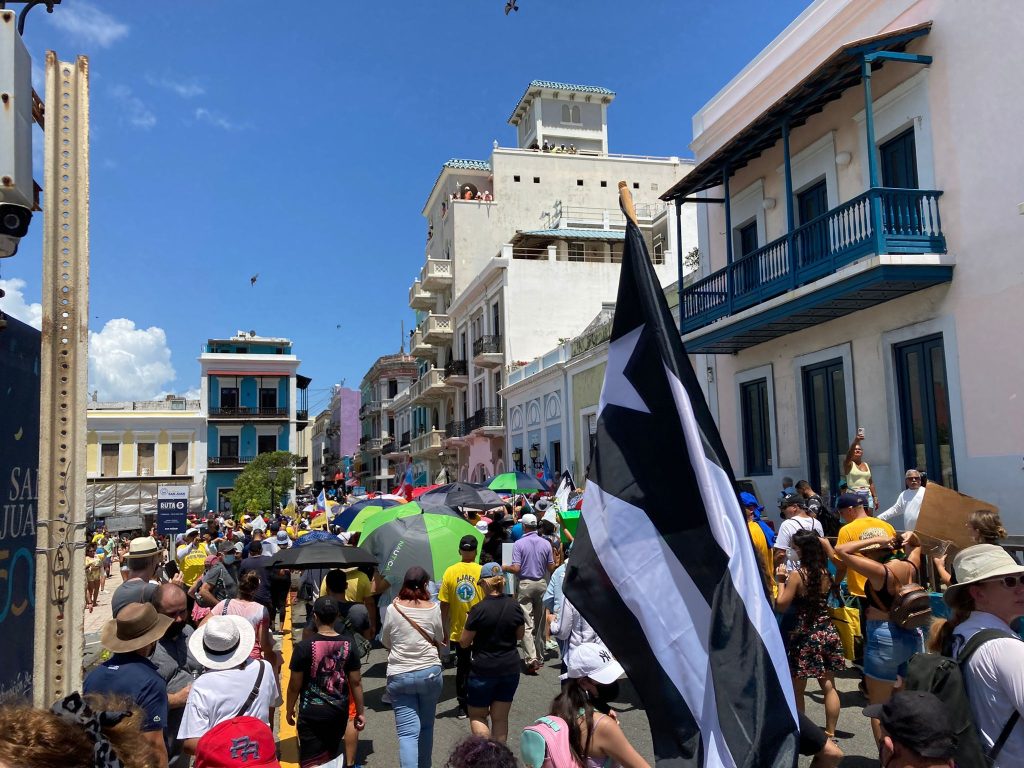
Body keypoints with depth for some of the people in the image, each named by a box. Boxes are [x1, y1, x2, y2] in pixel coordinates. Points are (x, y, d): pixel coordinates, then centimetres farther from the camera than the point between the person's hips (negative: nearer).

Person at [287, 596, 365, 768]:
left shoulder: (304, 647, -16)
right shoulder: (348, 644, -7)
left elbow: (295, 685, -9)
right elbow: (356, 682, -2)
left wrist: (289, 709, 7)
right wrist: (360, 712, 9)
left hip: (311, 712, -3)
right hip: (339, 711, 4)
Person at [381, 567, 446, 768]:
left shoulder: (392, 609, -5)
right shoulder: (433, 608, -6)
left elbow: (385, 642, 7)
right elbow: (440, 640, 7)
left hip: (399, 676, -1)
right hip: (430, 673, 1)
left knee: (408, 732, -2)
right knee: (426, 726, 19)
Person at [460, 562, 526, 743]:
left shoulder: (479, 609, -18)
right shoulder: (514, 606, -5)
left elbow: (464, 642, -8)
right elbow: (520, 635, 10)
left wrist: (468, 622, 7)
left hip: (483, 670, -4)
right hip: (510, 668, 4)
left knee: (477, 716, 12)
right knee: (501, 718, 15)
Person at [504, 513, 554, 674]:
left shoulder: (519, 544, -10)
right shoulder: (546, 543, 1)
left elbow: (516, 568, -15)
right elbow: (551, 567, 4)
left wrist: (505, 567, 5)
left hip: (525, 584, -4)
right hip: (541, 583, 4)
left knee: (526, 624, -4)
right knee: (540, 623, 14)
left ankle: (532, 659, -16)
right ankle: (540, 657, 23)